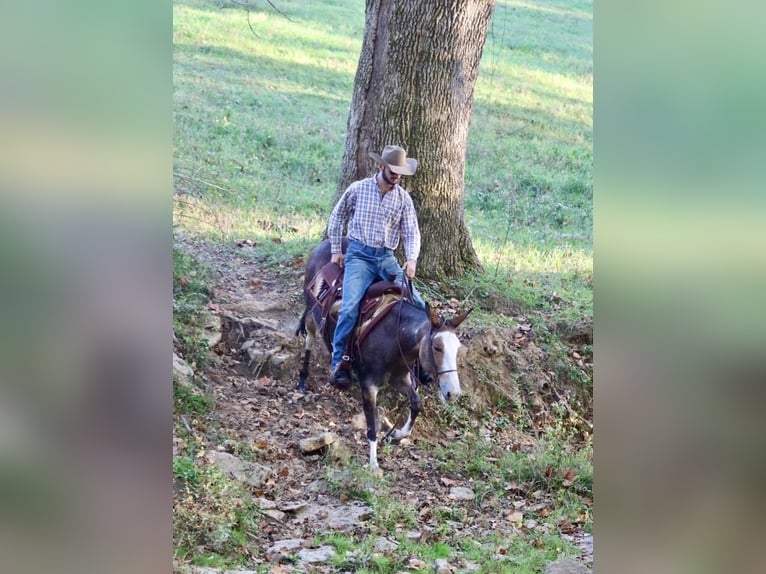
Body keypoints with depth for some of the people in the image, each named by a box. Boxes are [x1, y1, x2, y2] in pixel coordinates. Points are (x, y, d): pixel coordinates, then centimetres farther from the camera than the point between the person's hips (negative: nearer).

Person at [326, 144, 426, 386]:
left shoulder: (403, 198, 7)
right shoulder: (357, 189, 2)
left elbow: (411, 233, 4)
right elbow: (336, 219, 13)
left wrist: (412, 260, -14)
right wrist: (336, 251, 9)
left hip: (386, 258, 3)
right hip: (359, 255, -3)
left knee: (417, 303, -9)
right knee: (350, 305, -24)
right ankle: (339, 362, -14)